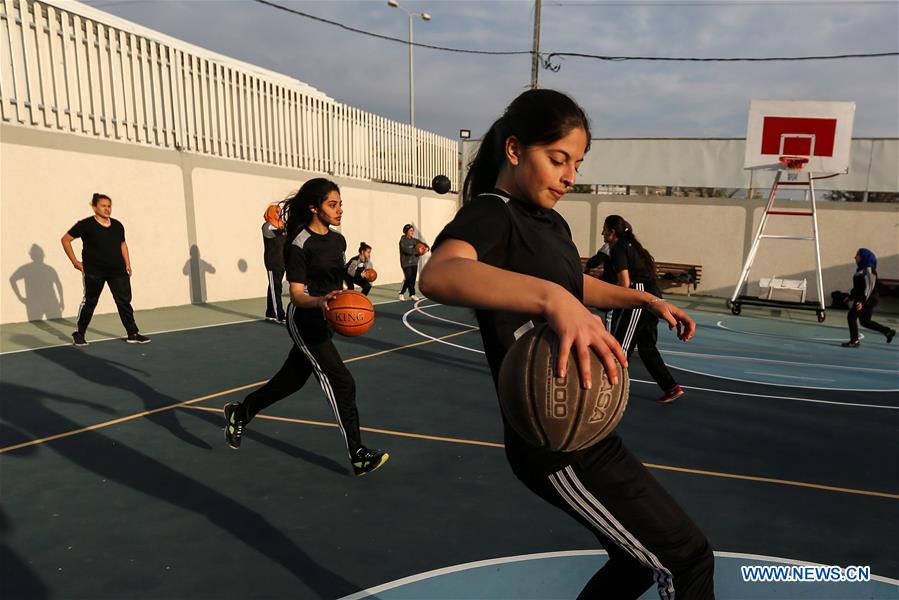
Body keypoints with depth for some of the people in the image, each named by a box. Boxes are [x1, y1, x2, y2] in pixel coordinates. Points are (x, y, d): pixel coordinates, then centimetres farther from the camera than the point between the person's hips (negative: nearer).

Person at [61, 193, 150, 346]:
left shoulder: (117, 225, 7)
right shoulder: (86, 225, -7)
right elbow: (65, 239, -2)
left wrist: (127, 264, 14)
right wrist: (75, 261, -6)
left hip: (118, 271, 4)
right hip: (93, 272, -4)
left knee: (125, 301, 3)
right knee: (89, 303, 5)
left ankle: (133, 334, 10)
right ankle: (79, 335, 21)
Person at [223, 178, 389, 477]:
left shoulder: (338, 239, 6)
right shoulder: (300, 245, -18)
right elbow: (296, 295, -19)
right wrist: (319, 302, -39)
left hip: (326, 320, 8)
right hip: (304, 321, -8)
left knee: (292, 379, 19)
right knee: (341, 383, -11)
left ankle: (240, 413, 42)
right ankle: (358, 456, -1)